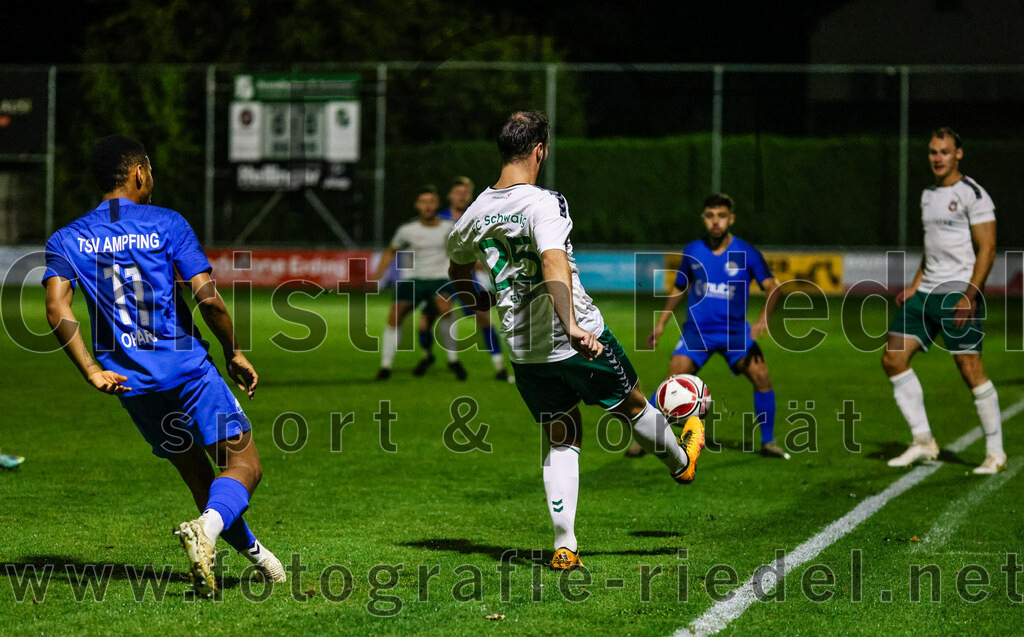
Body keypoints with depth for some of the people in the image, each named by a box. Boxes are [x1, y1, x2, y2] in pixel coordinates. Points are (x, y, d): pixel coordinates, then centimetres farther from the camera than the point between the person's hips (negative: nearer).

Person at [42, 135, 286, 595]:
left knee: (196, 474, 19)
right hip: (186, 367, -4)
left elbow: (56, 309, -9)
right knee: (244, 465, -2)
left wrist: (92, 372, -7)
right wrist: (235, 354, 3)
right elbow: (208, 298, -10)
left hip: (129, 380, 4)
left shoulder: (67, 240, 6)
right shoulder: (166, 224, -2)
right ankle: (206, 528, -30)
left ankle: (251, 551, 28)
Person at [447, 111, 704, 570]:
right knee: (631, 405, 21)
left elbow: (457, 272, 20)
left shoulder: (475, 213, 3)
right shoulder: (543, 203, -17)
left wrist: (485, 302, 38)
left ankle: (564, 546, 6)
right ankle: (681, 461, 47)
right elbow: (553, 262, -33)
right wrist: (572, 326, -41)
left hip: (523, 351, 5)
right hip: (577, 339, -5)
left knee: (561, 439, 15)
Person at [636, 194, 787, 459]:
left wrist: (764, 317, -25)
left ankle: (768, 442, 2)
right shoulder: (692, 252, 1)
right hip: (697, 330, 0)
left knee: (761, 376, -14)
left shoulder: (747, 253, -6)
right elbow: (679, 287, 16)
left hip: (735, 331, 0)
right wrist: (661, 322, 13)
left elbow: (771, 286, -8)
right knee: (674, 376, -17)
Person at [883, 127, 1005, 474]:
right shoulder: (928, 195, 17)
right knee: (893, 359, 1)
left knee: (970, 368, -10)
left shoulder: (972, 194, -8)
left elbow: (987, 249, -13)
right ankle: (923, 441, 7)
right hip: (926, 293, 8)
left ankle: (996, 452, 1)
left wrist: (969, 296, -20)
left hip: (960, 293, -8)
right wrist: (915, 286, 16)